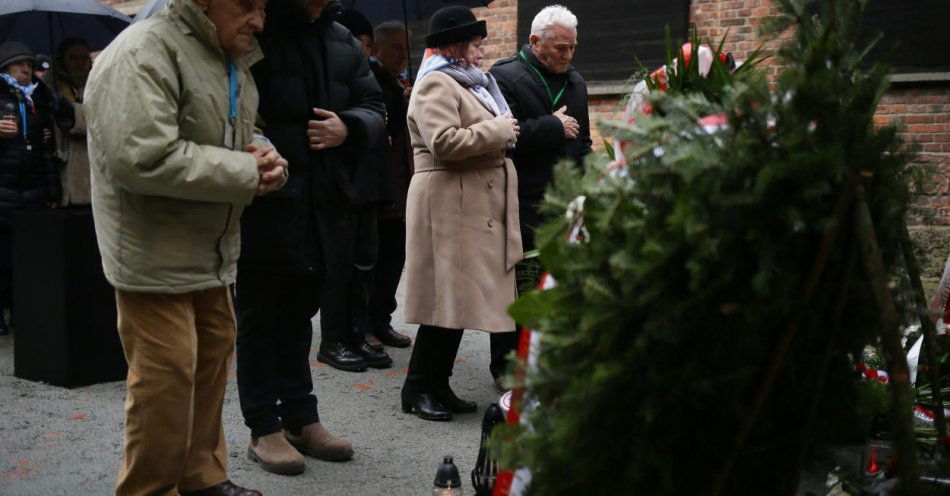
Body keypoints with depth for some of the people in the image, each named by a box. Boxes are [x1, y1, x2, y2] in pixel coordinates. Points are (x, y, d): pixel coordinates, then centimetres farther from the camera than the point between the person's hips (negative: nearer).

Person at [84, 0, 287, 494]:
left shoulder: (231, 59, 11)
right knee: (166, 379, -4)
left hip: (210, 251, 9)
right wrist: (246, 172, -21)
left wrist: (264, 153, -3)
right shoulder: (144, 52, -19)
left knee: (211, 361, 15)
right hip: (155, 255, -9)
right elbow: (143, 158, -30)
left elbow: (242, 134, 23)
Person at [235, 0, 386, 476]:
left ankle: (300, 417, 29)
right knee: (262, 316, 5)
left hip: (324, 203, 7)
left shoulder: (341, 42, 11)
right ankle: (264, 428, 16)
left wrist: (349, 127, -7)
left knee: (300, 311, 17)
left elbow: (373, 106, 13)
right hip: (264, 203, -6)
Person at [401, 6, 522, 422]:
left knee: (460, 298, 9)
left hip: (473, 208, 10)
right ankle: (418, 388, 3)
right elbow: (445, 142, -23)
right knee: (447, 299, -7)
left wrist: (504, 133, 16)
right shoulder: (436, 83, -9)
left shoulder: (469, 83, 24)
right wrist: (498, 130, -13)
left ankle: (439, 385, 16)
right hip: (449, 208, -10)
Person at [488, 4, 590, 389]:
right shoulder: (504, 78, -6)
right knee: (518, 292, -3)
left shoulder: (575, 82, 17)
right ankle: (506, 368, 10)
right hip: (522, 208, -6)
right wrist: (553, 127, -14)